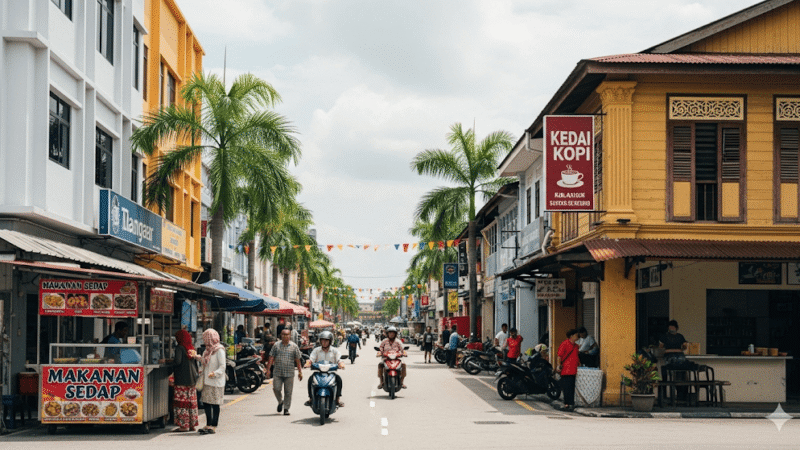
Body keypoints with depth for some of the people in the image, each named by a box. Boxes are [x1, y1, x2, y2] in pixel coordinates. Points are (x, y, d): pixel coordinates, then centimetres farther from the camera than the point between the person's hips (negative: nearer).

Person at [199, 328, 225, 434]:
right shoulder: (207, 350, 16)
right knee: (206, 403, 8)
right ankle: (208, 424, 16)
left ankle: (213, 426, 1)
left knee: (215, 404, -3)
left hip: (216, 382, -8)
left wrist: (215, 373, -27)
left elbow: (222, 367, -14)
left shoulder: (219, 350, -10)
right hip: (207, 382, 8)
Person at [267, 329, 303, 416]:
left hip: (289, 373, 0)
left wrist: (300, 372, 5)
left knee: (288, 392, 0)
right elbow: (271, 358, 6)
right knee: (276, 388, -6)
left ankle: (286, 409, 11)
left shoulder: (294, 346, 5)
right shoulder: (276, 345, 6)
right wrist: (268, 369, -2)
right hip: (277, 373, 0)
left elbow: (298, 360, 8)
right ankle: (280, 402, 22)